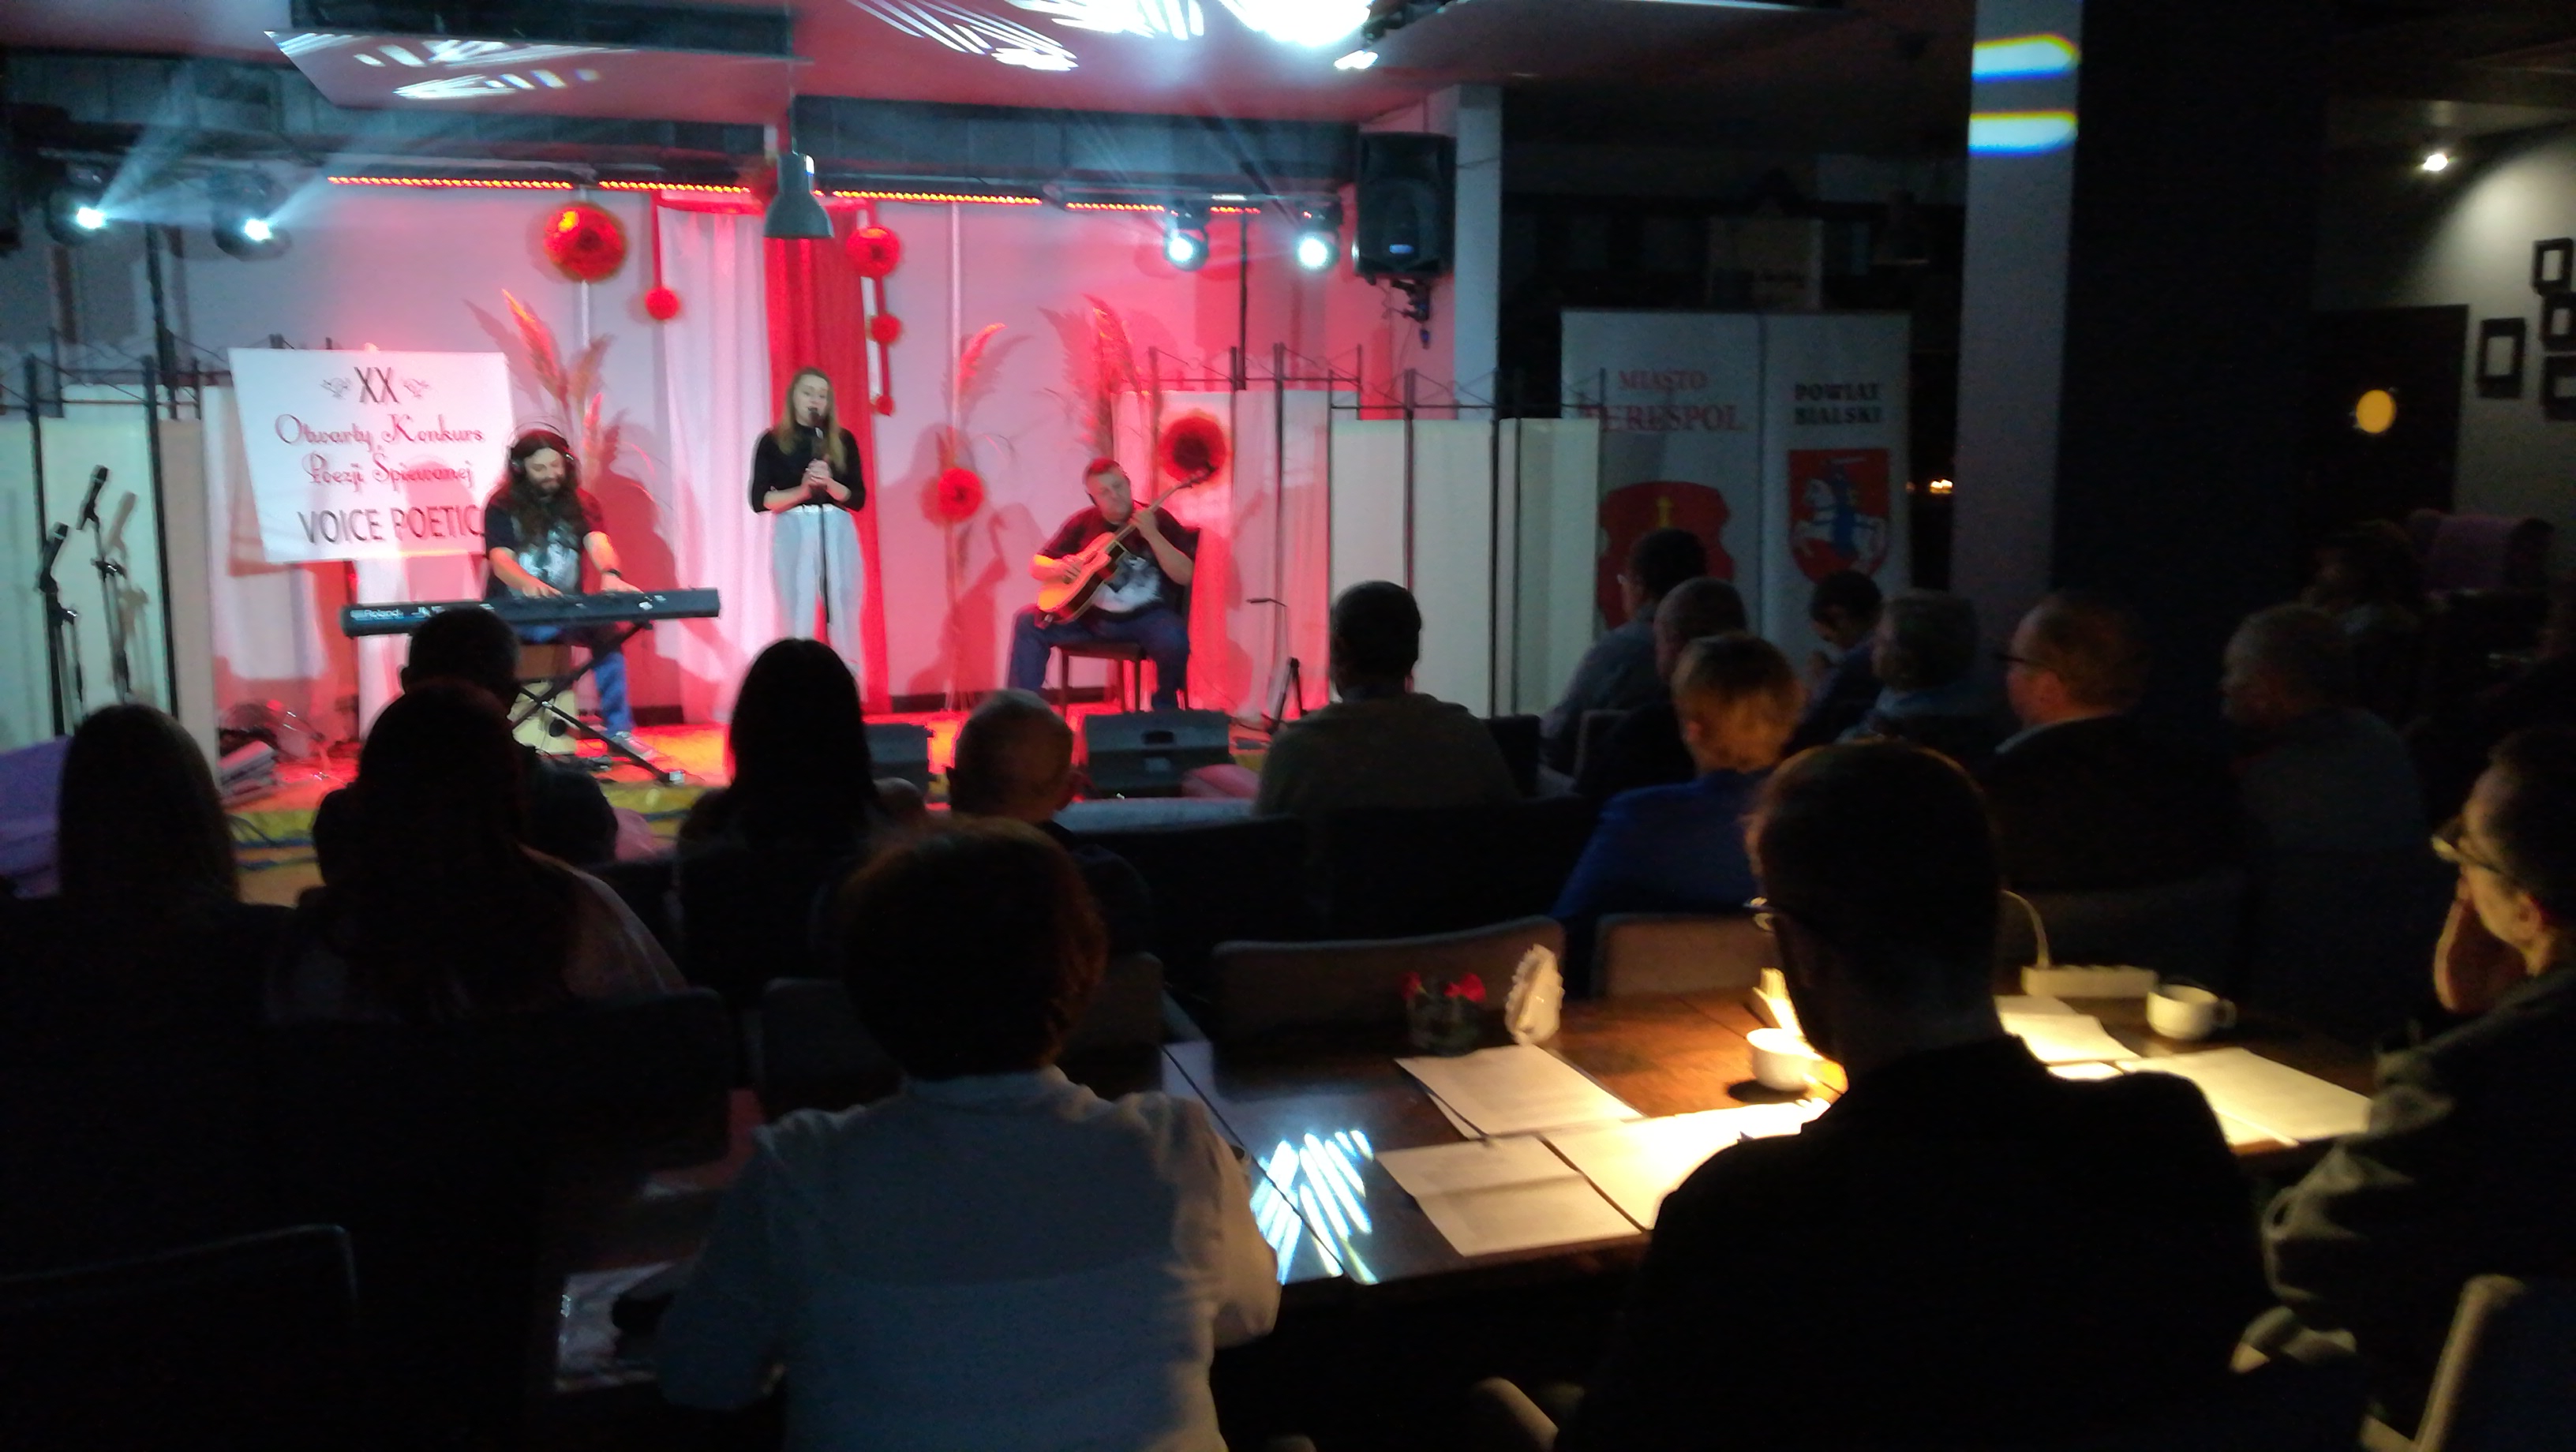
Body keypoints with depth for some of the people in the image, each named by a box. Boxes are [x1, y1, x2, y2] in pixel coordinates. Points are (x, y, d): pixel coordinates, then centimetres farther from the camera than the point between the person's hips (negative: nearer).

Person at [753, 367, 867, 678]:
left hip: (837, 533, 2)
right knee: (797, 620, -3)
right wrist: (802, 490, -15)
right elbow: (760, 501, -2)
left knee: (843, 620, 2)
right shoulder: (773, 442, 4)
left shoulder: (843, 441, 9)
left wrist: (829, 484, -14)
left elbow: (858, 499, 5)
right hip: (793, 533, -2)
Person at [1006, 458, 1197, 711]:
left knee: (1174, 639, -35)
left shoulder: (1157, 518, -4)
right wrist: (1058, 568, -15)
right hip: (1091, 616, 4)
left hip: (1147, 617, -4)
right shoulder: (1083, 522, 5)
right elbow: (1036, 565, 9)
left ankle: (1165, 707, -5)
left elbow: (1185, 576, -14)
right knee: (1028, 622, -12)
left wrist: (1152, 535, -25)